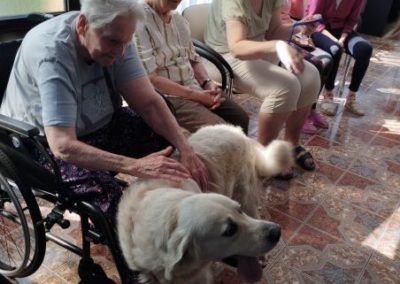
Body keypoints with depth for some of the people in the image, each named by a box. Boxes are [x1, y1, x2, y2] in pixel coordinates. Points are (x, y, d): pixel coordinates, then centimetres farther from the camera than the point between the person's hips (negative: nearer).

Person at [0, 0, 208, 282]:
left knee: (170, 136, -10)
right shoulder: (52, 53, -31)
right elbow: (63, 146, -38)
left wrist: (186, 149, -27)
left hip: (97, 125, 7)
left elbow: (148, 101, -14)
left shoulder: (114, 36, -12)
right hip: (42, 144, -6)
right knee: (108, 192, -32)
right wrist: (135, 166, -47)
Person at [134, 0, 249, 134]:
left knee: (241, 117, 6)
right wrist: (194, 95, -19)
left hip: (196, 88, 9)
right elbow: (150, 78, -21)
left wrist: (208, 84, -5)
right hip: (168, 97, -8)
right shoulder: (140, 21, -15)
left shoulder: (180, 20, 11)